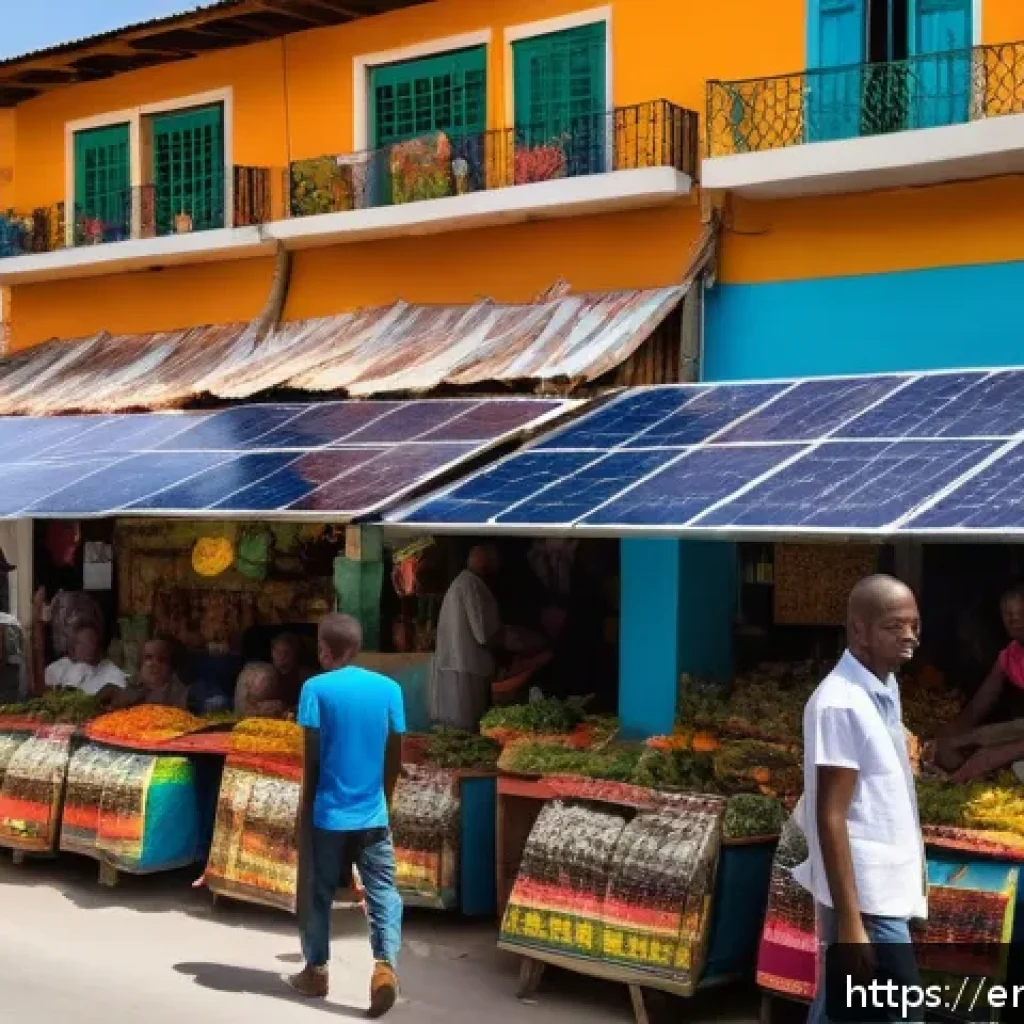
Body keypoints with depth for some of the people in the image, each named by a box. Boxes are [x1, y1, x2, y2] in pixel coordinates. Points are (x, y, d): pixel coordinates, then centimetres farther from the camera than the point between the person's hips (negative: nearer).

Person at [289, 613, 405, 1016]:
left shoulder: (317, 688, -7)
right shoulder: (389, 688, 2)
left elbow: (312, 757, -8)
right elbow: (395, 757, 6)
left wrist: (307, 805, 3)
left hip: (328, 811, -2)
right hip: (373, 813, 2)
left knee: (318, 893, 12)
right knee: (383, 891, 4)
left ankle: (316, 971, 22)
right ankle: (386, 964, -15)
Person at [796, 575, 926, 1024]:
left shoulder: (885, 688, 7)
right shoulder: (840, 704, -21)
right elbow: (830, 818, -21)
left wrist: (912, 872, 18)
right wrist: (850, 921, -22)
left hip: (887, 887, 9)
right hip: (867, 897, -9)